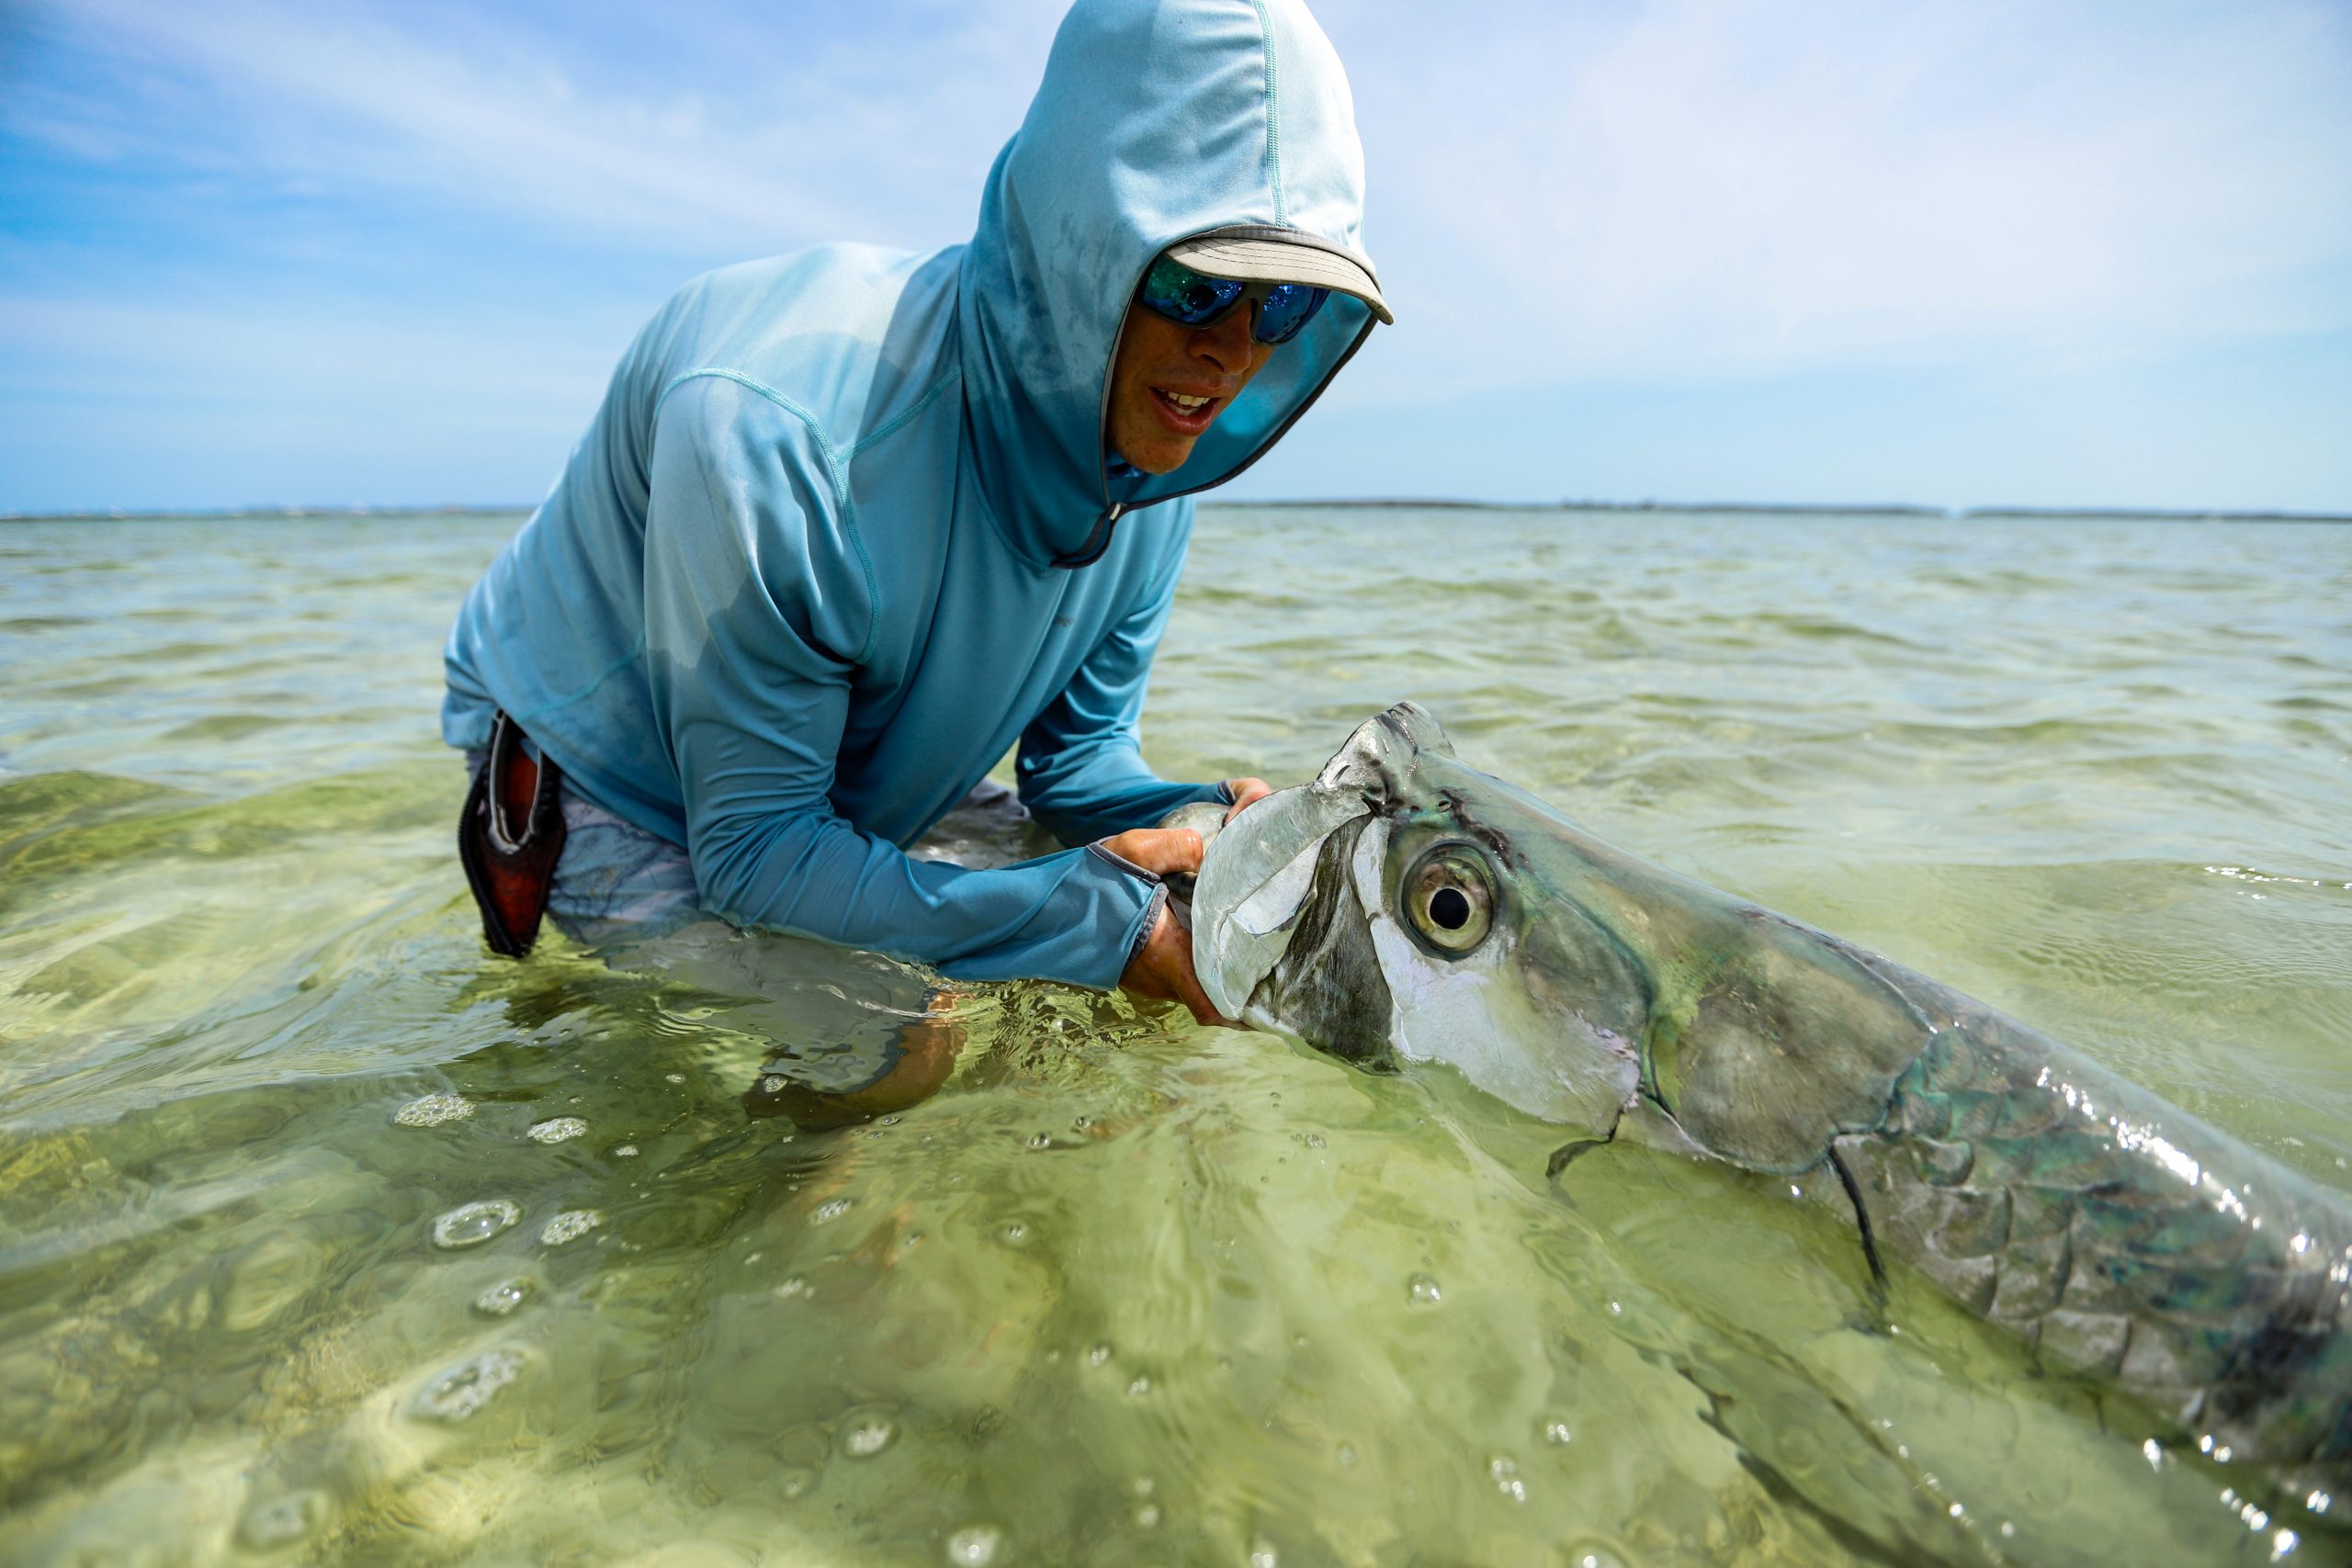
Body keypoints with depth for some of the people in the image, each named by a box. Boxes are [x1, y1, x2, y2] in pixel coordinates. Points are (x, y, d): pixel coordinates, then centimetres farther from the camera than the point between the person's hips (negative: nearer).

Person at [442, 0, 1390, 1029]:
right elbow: (754, 850, -33)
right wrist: (1091, 919, -39)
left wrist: (1201, 828, -28)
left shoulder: (1151, 480, -16)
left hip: (846, 802, 6)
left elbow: (1080, 748, -6)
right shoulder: (772, 424, -39)